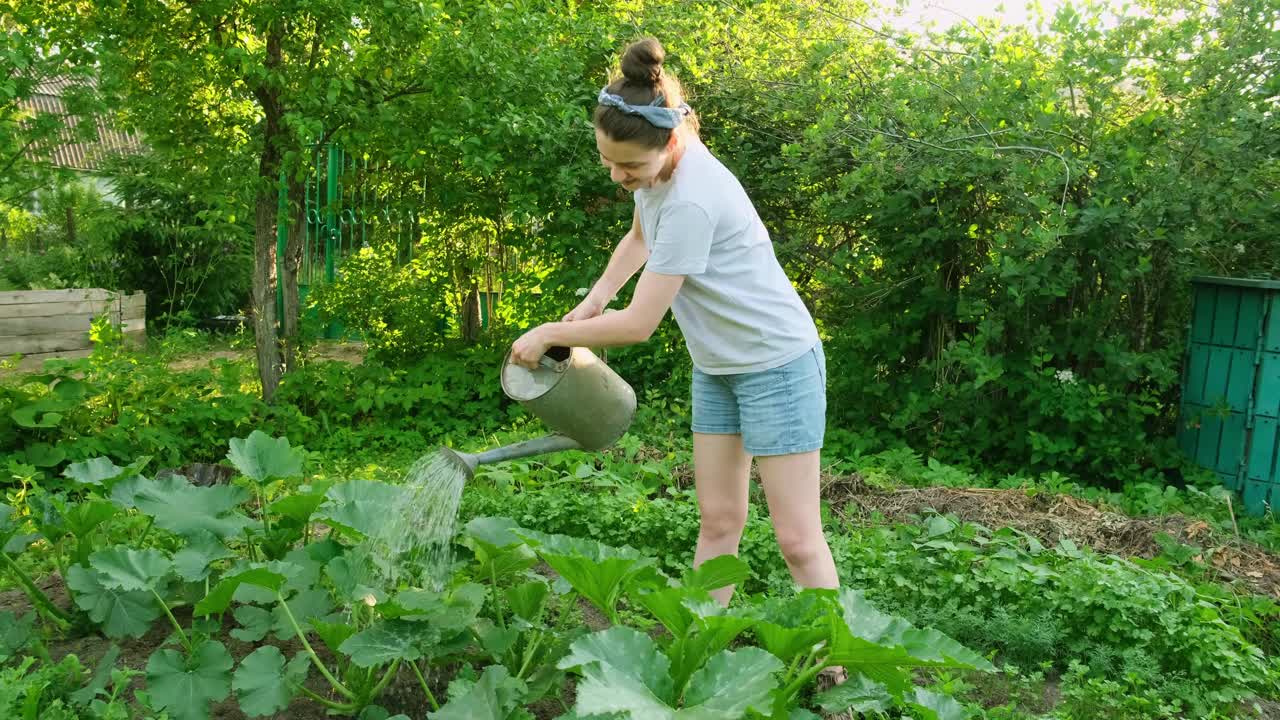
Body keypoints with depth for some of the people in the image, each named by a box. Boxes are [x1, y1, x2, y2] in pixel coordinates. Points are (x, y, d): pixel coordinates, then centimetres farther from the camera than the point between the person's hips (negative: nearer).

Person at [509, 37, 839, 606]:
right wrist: (594, 301, 7)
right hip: (717, 367, 8)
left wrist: (548, 334, -11)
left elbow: (638, 325, -25)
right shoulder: (653, 167, -2)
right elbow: (640, 238, 21)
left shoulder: (691, 200, -30)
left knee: (798, 539, -5)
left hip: (776, 362, -8)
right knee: (718, 522, 10)